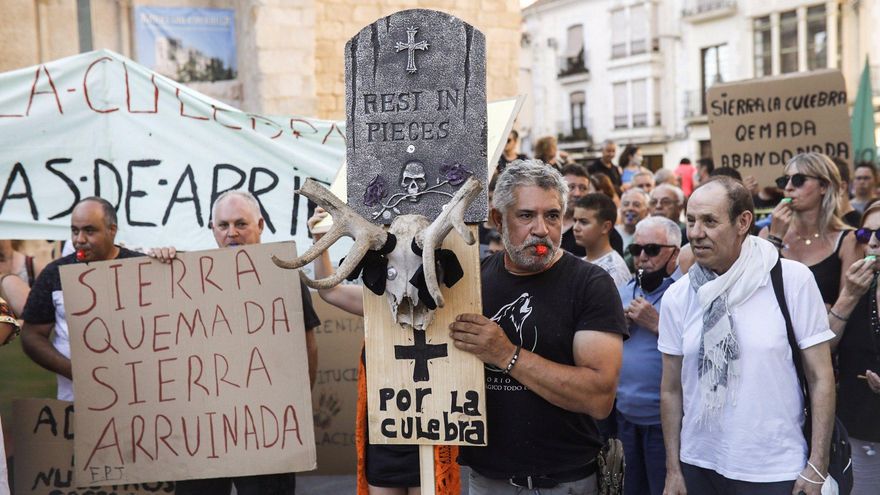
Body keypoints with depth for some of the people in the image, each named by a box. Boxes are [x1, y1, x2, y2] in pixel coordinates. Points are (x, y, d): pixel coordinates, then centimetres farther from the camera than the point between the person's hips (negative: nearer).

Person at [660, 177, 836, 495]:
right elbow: (671, 389, 4)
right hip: (698, 466, 3)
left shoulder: (792, 280, -10)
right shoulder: (677, 296, -2)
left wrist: (816, 468, -8)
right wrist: (673, 469, 4)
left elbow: (820, 377, -6)